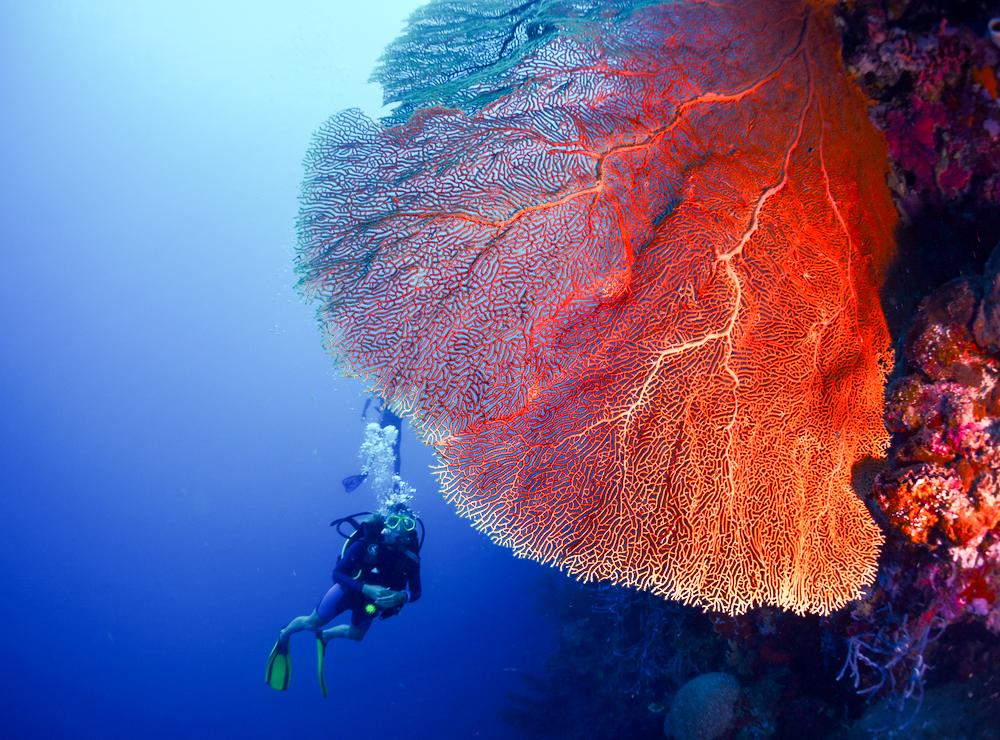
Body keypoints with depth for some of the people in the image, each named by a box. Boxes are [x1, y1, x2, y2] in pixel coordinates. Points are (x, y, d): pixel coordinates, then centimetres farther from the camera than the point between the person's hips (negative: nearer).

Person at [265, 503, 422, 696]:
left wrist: (401, 596, -41)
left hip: (372, 599, 4)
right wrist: (366, 589, -46)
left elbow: (415, 591, -18)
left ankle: (324, 636, 52)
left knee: (356, 635, 22)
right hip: (349, 589, -3)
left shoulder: (410, 555, -27)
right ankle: (284, 636, 43)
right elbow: (337, 573, -32)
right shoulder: (367, 542, -35)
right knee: (311, 623, 11)